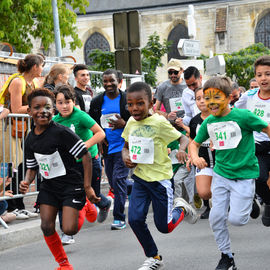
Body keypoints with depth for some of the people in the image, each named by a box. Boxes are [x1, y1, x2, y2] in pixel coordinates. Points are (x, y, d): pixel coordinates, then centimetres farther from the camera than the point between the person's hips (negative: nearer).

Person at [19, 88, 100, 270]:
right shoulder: (31, 139, 1)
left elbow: (86, 156, -19)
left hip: (71, 185, -6)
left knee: (69, 229, -14)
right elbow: (32, 167, 13)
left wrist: (87, 187, -18)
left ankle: (84, 209, 21)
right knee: (47, 227, -3)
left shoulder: (61, 132, -20)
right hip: (49, 186, 6)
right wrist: (27, 182, -9)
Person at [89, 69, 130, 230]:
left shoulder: (127, 100, -3)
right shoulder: (97, 102, 8)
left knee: (118, 179, -14)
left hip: (123, 146, -5)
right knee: (113, 182, 10)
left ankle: (119, 218, -10)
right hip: (107, 148, 5)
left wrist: (124, 124, -17)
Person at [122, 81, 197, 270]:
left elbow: (184, 138, -10)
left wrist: (182, 150, -32)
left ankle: (181, 208, 35)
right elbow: (126, 146, 17)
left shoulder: (159, 122, -15)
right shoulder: (131, 123, 2)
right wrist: (125, 156, -5)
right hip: (140, 177, 5)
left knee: (164, 226, 1)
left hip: (160, 178, -5)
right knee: (135, 219, -8)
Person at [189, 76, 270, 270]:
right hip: (221, 175, 5)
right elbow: (195, 143, 14)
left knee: (236, 219, -10)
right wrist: (195, 157, -6)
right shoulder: (209, 123, 1)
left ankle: (253, 203, 24)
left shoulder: (243, 116, -16)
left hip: (244, 175, -5)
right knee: (216, 218, 2)